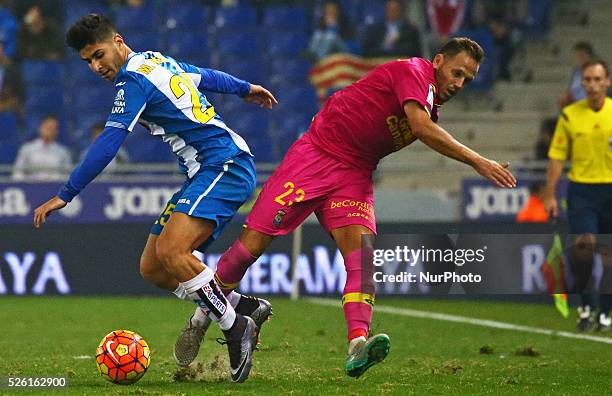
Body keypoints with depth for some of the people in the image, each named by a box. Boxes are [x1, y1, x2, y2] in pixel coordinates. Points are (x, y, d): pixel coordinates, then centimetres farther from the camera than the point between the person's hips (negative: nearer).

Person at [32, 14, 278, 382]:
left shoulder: (134, 78, -12)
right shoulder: (157, 60, 16)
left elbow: (108, 144, -17)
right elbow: (205, 76, 34)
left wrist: (65, 195, -15)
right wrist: (244, 88, 53)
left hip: (226, 164, -10)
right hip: (203, 173, 10)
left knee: (170, 251, -28)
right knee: (152, 268, 3)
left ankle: (237, 328, -19)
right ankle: (245, 309, 7)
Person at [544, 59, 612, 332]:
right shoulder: (569, 115, 2)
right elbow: (557, 156, 4)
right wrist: (550, 195, 1)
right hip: (581, 189, -1)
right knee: (583, 244, -15)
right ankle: (584, 304, 7)